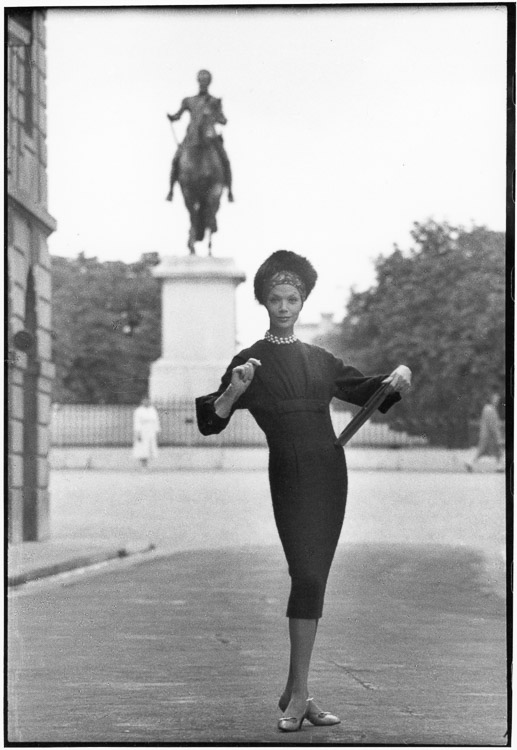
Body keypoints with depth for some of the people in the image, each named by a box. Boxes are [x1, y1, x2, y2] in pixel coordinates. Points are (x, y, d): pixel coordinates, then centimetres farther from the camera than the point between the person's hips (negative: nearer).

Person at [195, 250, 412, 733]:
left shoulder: (320, 361, 16)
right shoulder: (251, 361, 3)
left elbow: (364, 392, 25)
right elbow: (210, 421, -1)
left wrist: (395, 382, 5)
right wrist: (233, 392, -20)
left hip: (330, 475, 5)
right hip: (289, 475, -5)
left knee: (314, 581, 5)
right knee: (307, 576, -15)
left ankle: (294, 692, 12)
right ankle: (298, 695, -11)